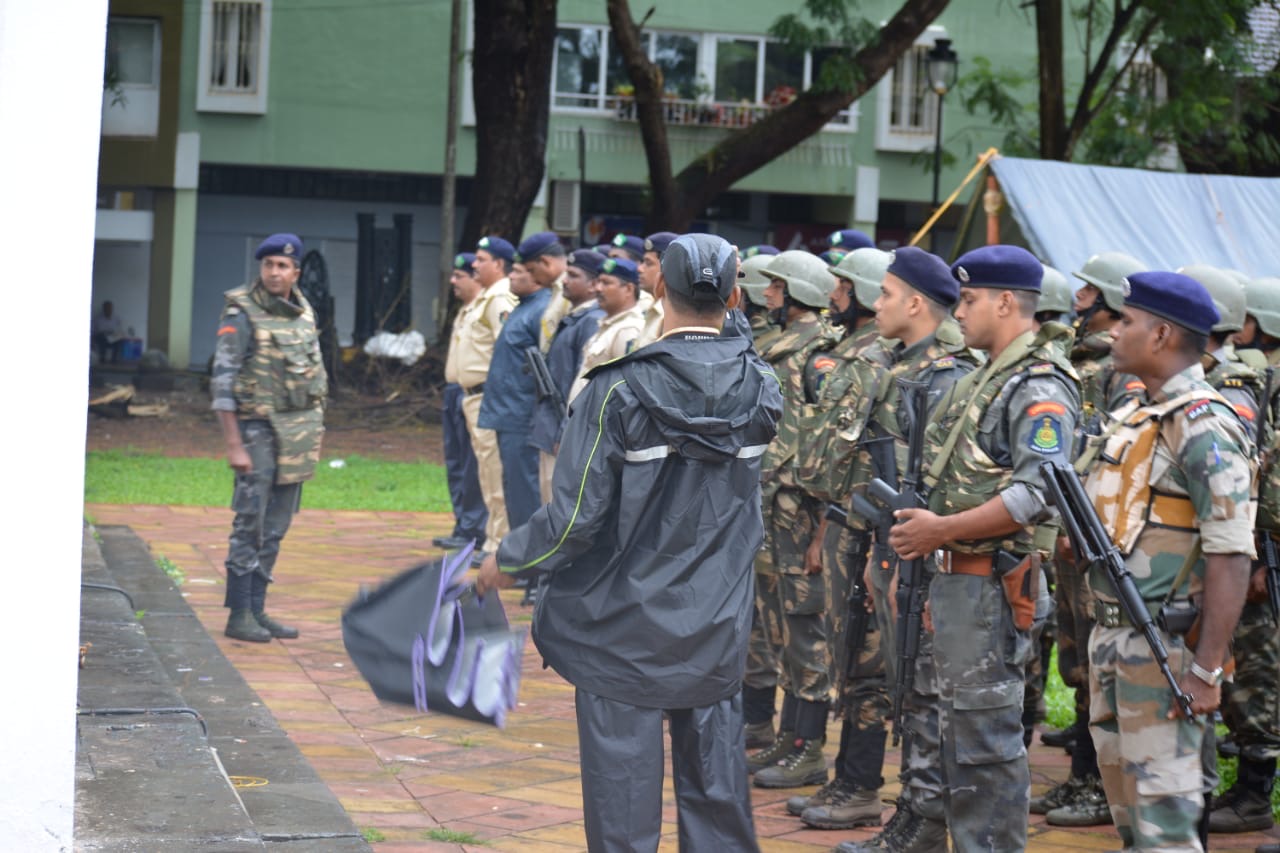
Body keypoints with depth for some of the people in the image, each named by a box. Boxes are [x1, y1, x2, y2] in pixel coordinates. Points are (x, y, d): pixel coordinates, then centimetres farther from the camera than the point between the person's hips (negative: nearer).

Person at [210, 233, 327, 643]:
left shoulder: (304, 312, 10)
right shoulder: (241, 313, -9)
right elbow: (222, 381, -12)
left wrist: (315, 429, 13)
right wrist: (233, 444, -16)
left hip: (300, 431, 6)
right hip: (259, 428, -6)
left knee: (275, 528, 9)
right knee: (250, 524, -6)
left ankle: (257, 609, 15)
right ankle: (239, 614, -1)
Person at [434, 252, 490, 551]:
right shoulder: (464, 310, 19)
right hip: (453, 392, 10)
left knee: (472, 467, -7)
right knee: (455, 464, 11)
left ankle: (472, 531, -5)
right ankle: (463, 526, 16)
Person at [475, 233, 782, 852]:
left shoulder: (619, 390, -17)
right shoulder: (758, 389, -3)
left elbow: (577, 518, -17)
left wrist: (508, 562, 0)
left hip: (626, 631, -4)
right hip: (718, 630, 4)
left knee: (623, 786, 5)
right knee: (715, 783, 13)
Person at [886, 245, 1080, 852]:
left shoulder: (1040, 388, -14)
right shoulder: (984, 379, 18)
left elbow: (1038, 494, -24)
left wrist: (944, 530, -23)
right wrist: (920, 534, 14)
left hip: (992, 585, -10)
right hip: (954, 577, 10)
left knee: (989, 733, -7)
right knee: (957, 728, 15)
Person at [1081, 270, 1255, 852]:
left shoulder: (1202, 426, -16)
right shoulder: (1139, 418, 14)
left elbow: (1231, 556, -21)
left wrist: (1207, 669, -24)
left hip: (1163, 647, -10)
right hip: (1113, 635, 10)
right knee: (1125, 802, 16)